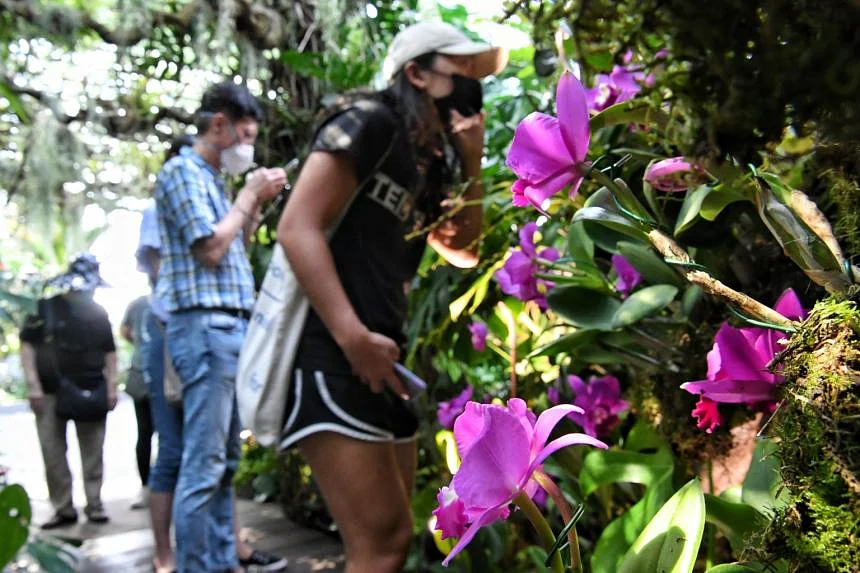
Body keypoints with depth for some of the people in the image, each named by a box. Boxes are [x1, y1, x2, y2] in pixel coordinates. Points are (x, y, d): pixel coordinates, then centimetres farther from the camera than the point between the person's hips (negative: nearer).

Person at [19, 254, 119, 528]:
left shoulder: (98, 313, 8)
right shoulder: (44, 308, 0)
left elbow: (109, 351, 11)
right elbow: (27, 345, -2)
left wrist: (111, 386, 1)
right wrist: (33, 385, -10)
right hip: (51, 391, -1)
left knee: (93, 451, 3)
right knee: (53, 452, 2)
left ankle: (94, 503, 13)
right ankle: (63, 508, 12)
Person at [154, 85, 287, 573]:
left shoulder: (213, 178, 20)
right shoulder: (183, 170, -6)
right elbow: (210, 249, -15)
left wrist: (258, 202, 13)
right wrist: (250, 194, -4)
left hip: (231, 327, 10)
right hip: (205, 326, -10)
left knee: (226, 460, 12)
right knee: (203, 464, -8)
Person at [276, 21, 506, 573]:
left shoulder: (431, 162, 18)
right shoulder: (370, 123, -6)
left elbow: (465, 253, 24)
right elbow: (298, 227, -15)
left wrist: (472, 165, 10)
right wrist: (353, 338, -22)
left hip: (384, 359, 9)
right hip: (332, 355, -9)